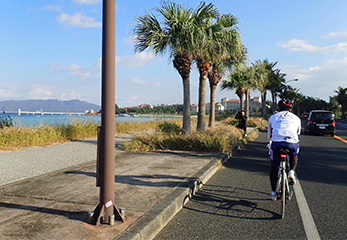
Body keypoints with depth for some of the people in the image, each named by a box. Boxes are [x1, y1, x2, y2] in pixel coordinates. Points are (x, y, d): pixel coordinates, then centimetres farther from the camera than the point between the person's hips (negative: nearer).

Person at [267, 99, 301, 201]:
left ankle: (273, 192, 21)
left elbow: (269, 135, 32)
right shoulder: (296, 118, 26)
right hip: (292, 143, 0)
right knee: (294, 156, 35)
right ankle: (291, 172, 9)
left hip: (276, 143, 0)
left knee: (274, 167, 16)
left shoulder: (273, 117, 25)